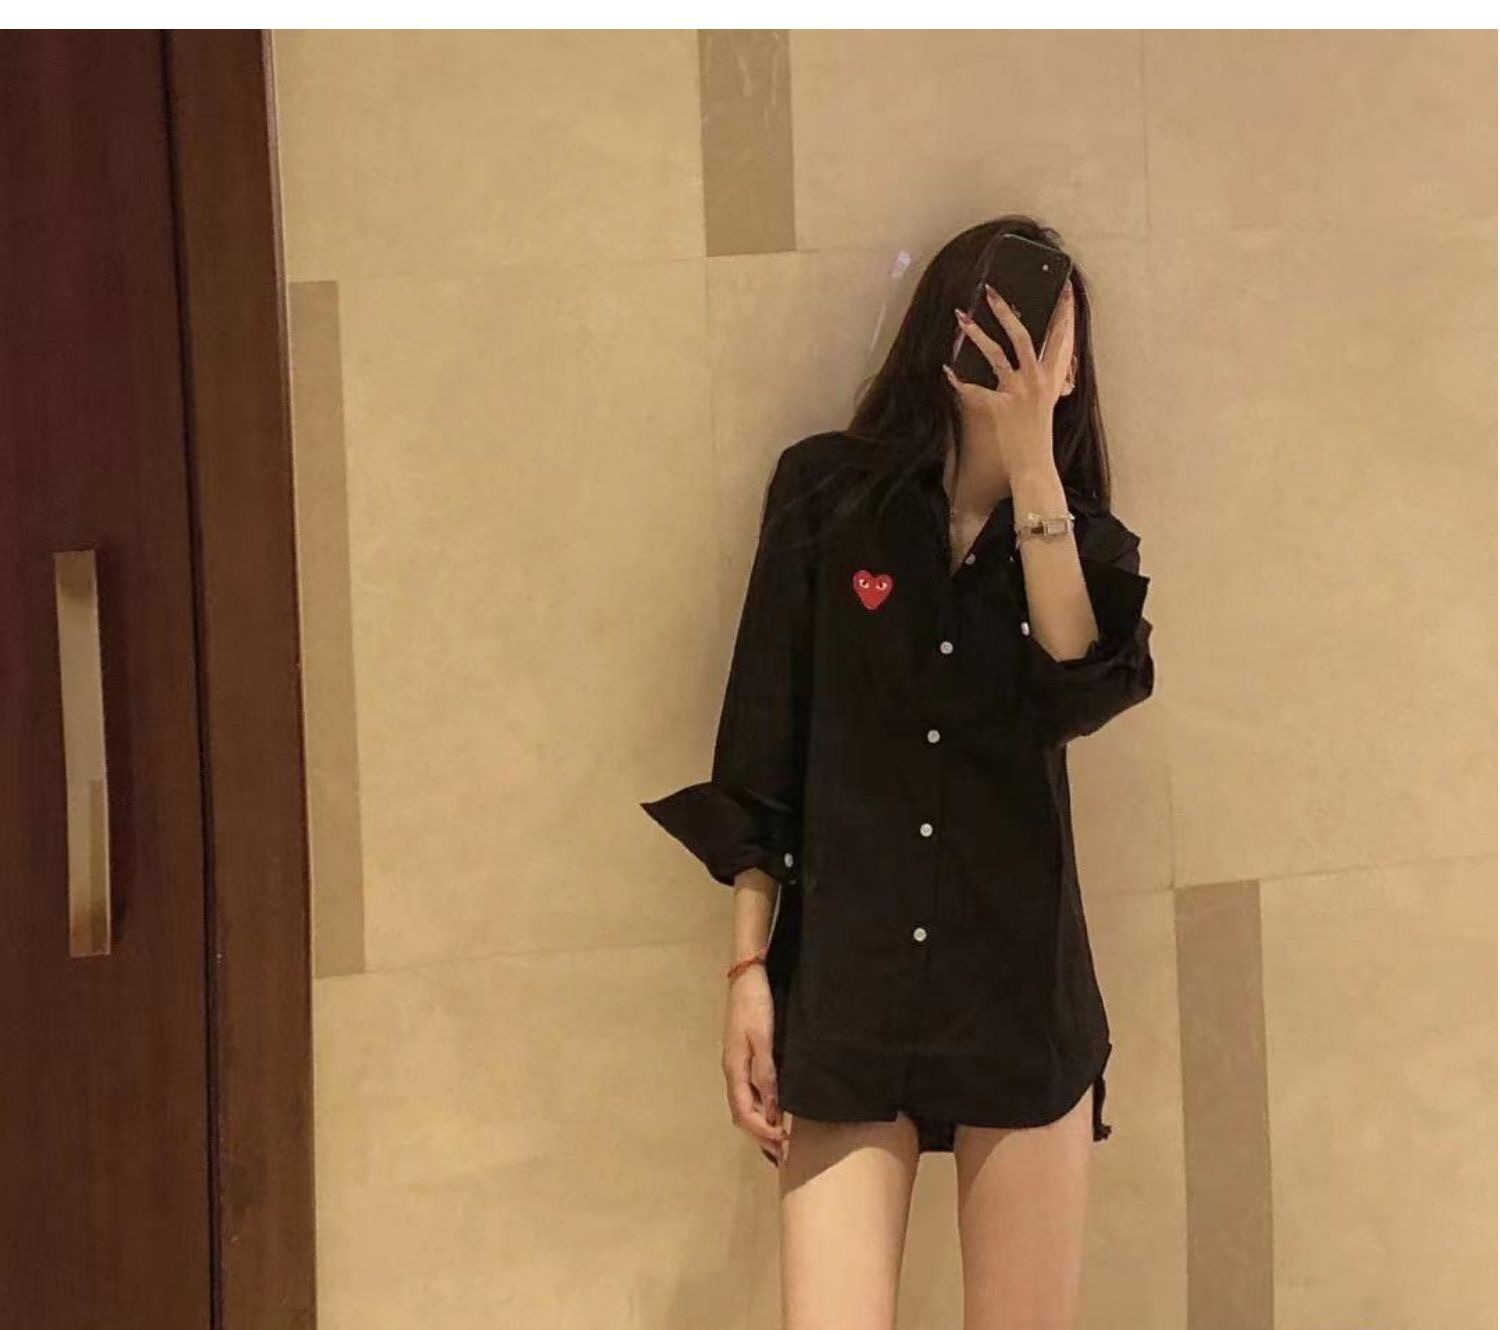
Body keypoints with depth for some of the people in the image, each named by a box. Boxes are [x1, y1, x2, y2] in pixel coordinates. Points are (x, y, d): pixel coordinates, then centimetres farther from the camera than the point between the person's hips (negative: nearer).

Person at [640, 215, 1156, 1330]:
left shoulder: (1084, 541, 9)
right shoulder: (828, 492, 2)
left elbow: (1080, 691, -14)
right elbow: (761, 755, 2)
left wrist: (1032, 462, -16)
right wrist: (750, 970, -4)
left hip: (1023, 991, 2)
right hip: (845, 990, -2)